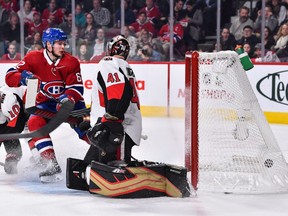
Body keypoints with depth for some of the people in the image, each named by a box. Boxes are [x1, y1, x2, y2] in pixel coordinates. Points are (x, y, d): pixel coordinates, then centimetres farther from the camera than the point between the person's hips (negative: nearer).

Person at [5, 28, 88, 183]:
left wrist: (68, 98, -35)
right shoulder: (33, 58, -10)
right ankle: (51, 165, -32)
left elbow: (77, 88, -12)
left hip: (70, 101, 0)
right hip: (45, 103, 0)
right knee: (35, 122, -28)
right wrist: (23, 77, -36)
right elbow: (10, 76, -13)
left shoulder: (71, 62, -8)